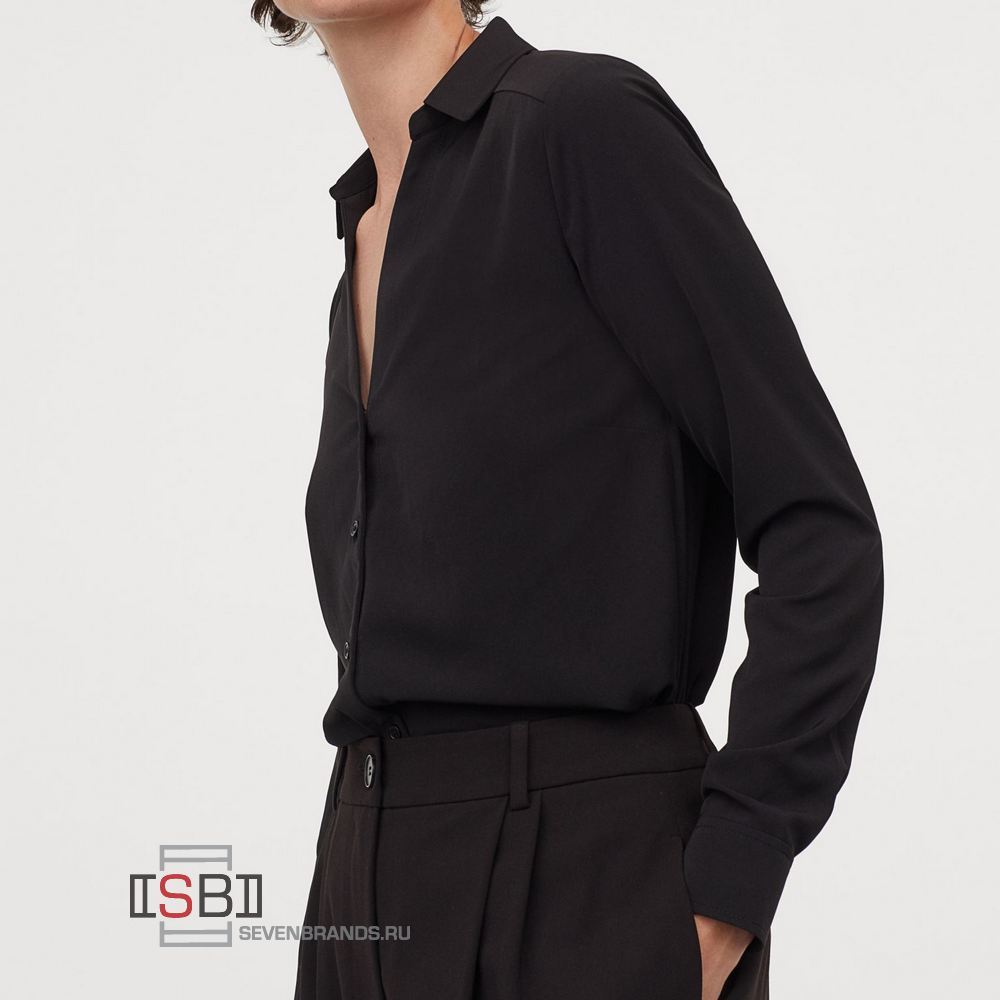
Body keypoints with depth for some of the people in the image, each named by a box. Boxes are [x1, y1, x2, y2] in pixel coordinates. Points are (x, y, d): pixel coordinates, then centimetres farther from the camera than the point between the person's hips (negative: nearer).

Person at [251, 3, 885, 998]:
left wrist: (726, 891, -15)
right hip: (377, 878, 7)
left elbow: (819, 527, -12)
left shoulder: (591, 116, -9)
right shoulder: (374, 227, 14)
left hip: (590, 881, -7)